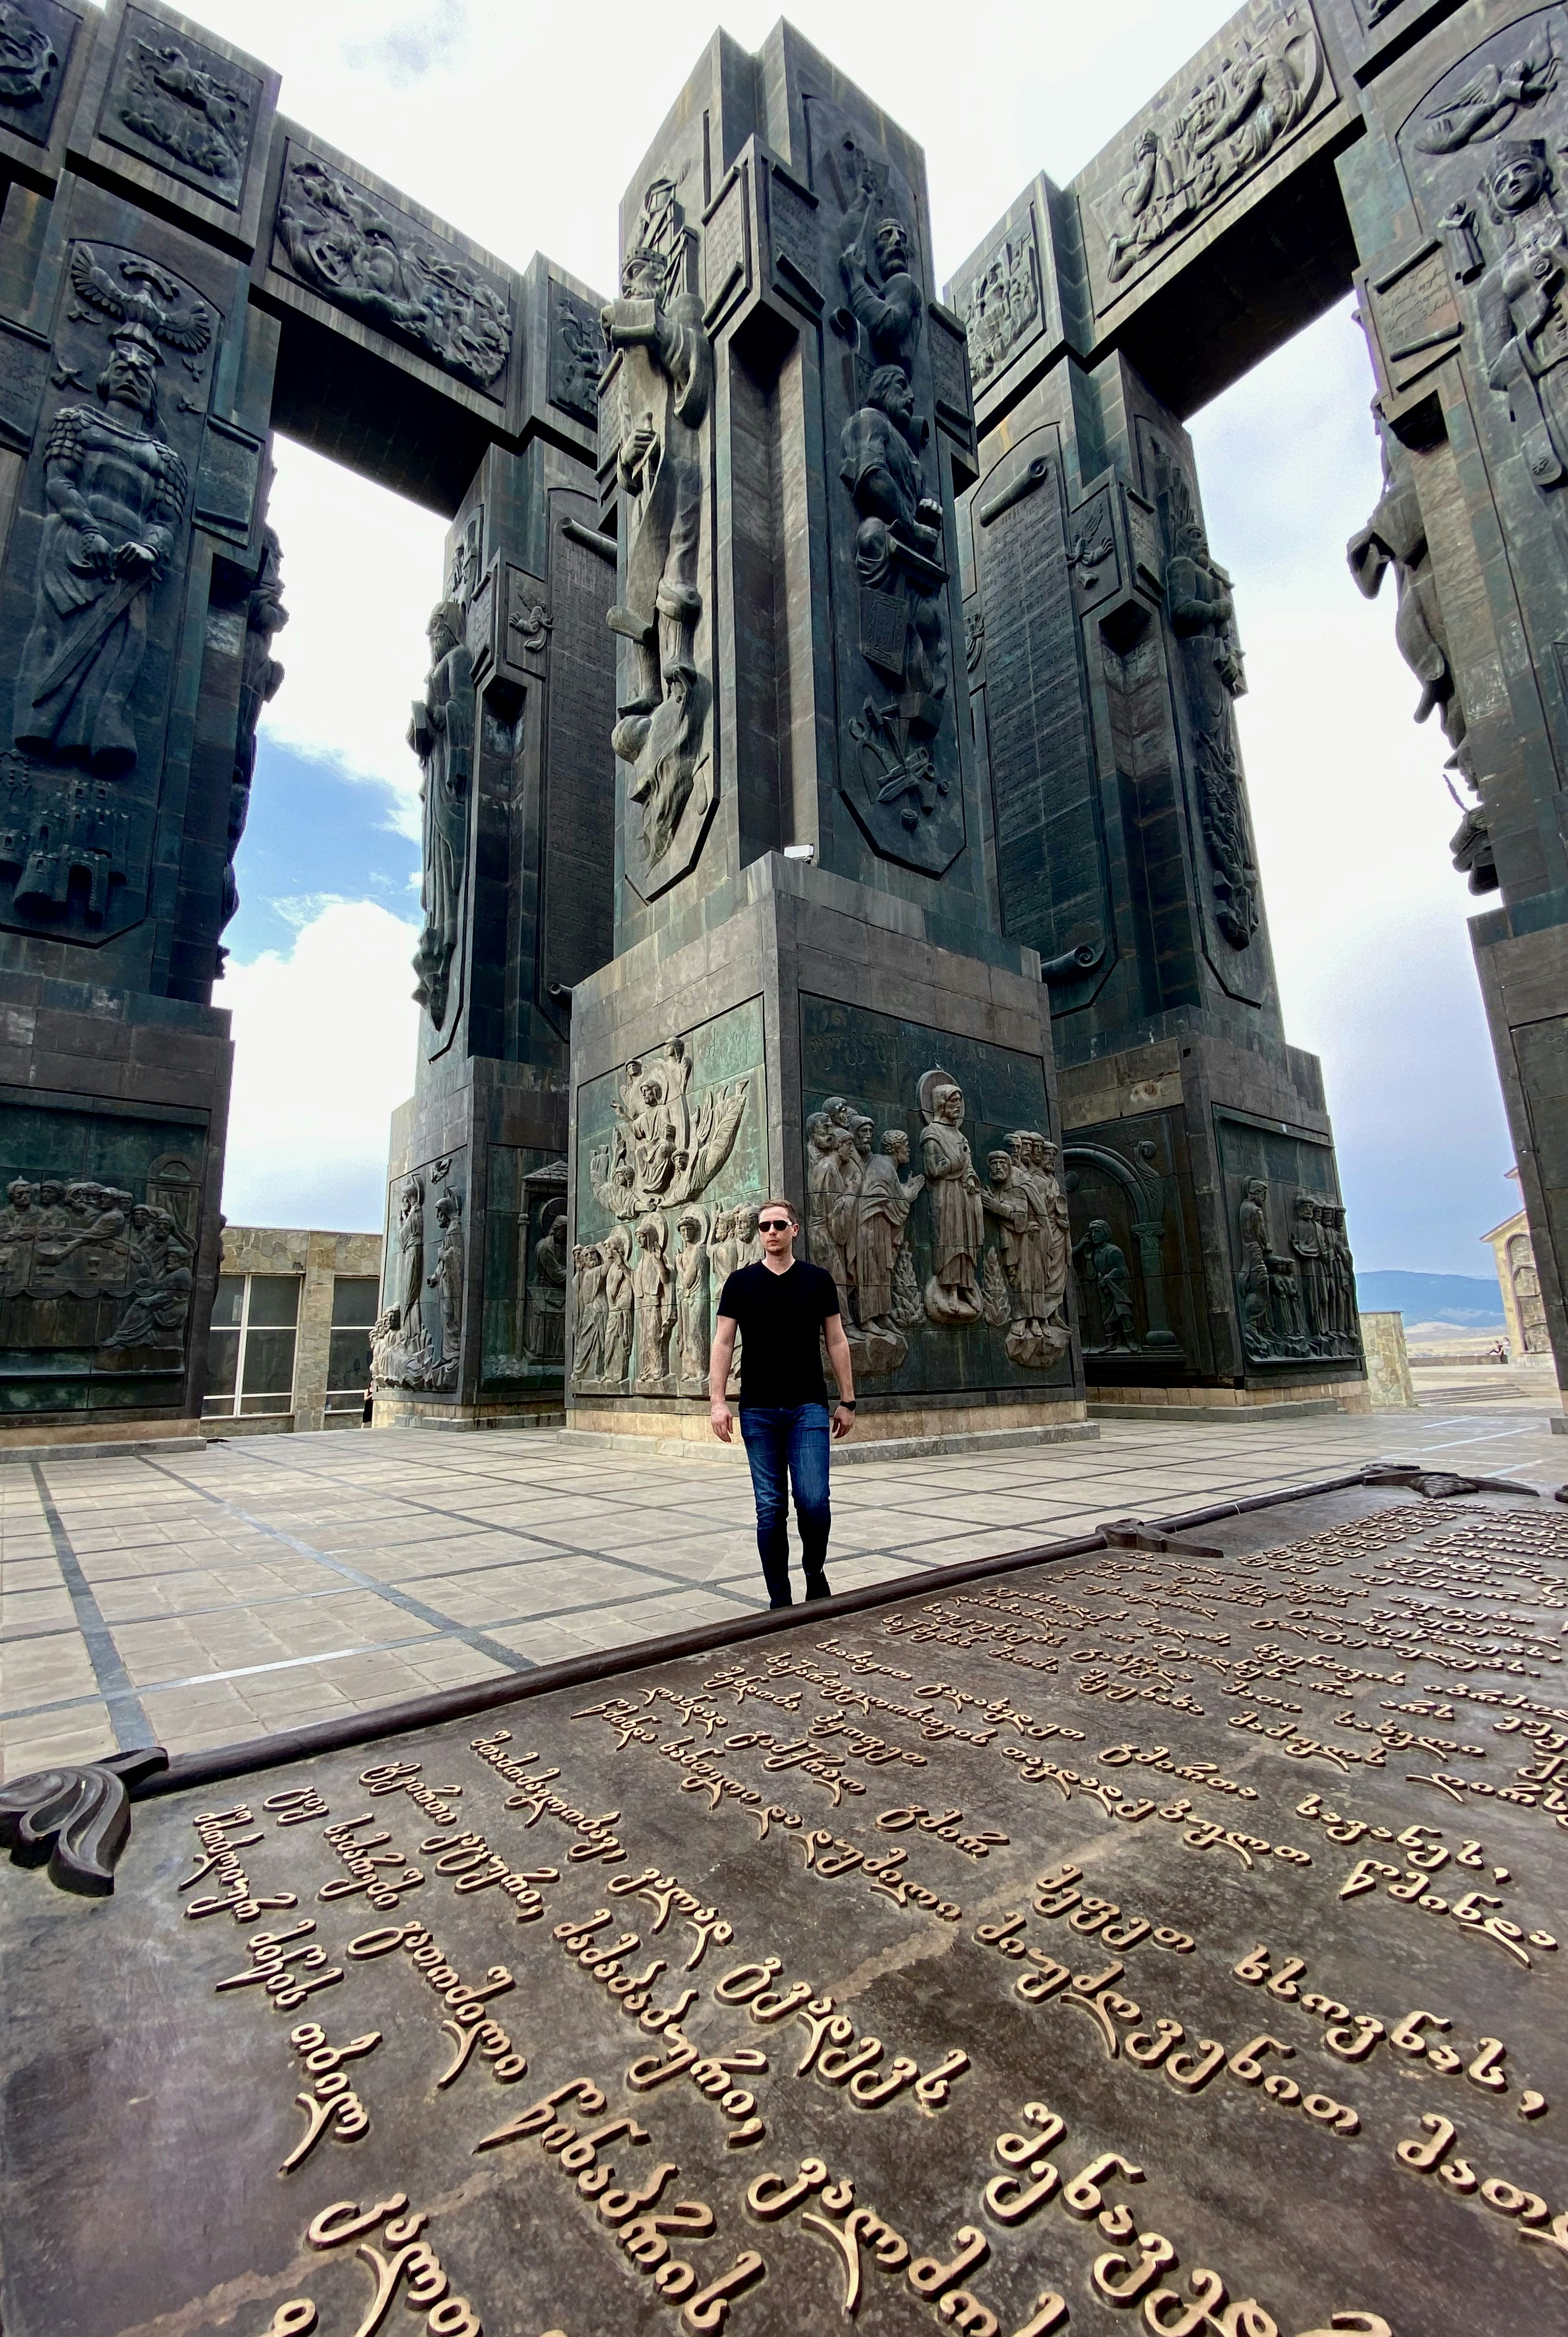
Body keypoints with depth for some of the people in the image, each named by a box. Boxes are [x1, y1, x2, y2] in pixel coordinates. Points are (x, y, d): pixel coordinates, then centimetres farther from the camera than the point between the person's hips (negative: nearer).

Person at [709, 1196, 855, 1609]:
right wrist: (717, 1401, -7)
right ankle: (779, 1599, 18)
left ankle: (815, 1572, 23)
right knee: (770, 1509, 4)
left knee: (814, 1501, -7)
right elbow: (723, 1344, 2)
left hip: (809, 1408, 0)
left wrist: (847, 1401, 5)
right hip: (758, 1411, 1)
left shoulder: (818, 1280, 5)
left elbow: (837, 1342, 8)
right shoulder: (741, 1283, 4)